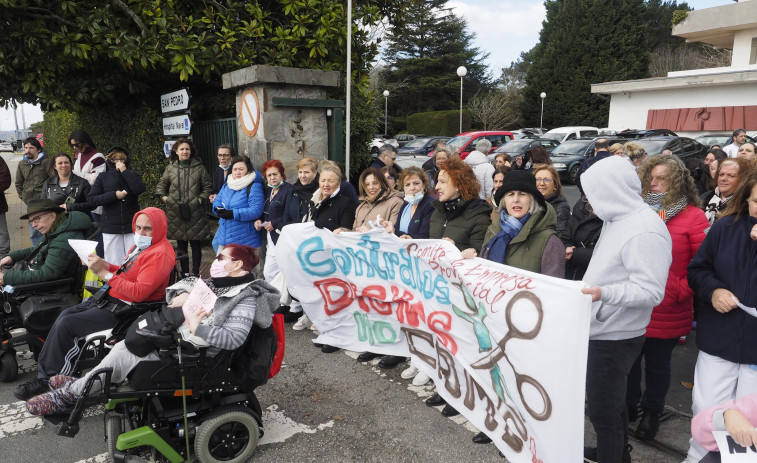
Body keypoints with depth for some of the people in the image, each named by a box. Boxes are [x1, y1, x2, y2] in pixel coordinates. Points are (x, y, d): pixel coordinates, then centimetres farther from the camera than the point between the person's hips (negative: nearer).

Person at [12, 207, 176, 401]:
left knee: (66, 325, -12)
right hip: (108, 298, 10)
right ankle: (44, 374, 12)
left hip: (123, 309, -10)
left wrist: (105, 274, -26)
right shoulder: (142, 245, 12)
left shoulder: (160, 254, -21)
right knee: (65, 316, 7)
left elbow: (139, 292, -28)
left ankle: (49, 380, 4)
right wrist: (107, 266, -2)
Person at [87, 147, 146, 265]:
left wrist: (125, 171, -10)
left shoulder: (133, 175, 8)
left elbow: (140, 189, -14)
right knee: (113, 263, 2)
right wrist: (114, 195, -10)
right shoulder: (103, 177, 7)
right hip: (110, 227, 0)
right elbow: (91, 199, 0)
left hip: (131, 226, 0)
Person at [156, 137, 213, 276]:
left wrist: (200, 199, -7)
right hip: (176, 213, 2)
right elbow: (160, 186, 19)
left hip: (195, 212, -2)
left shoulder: (199, 167, 2)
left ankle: (195, 273, 11)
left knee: (196, 244, 1)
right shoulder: (170, 168, 8)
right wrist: (164, 198, 3)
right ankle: (184, 273, 19)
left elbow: (207, 187, 6)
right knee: (181, 245, 10)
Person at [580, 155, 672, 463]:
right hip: (601, 328, 9)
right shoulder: (617, 219, 9)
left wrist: (604, 293, -37)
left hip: (614, 337, -9)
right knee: (611, 401, 24)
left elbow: (651, 292, -25)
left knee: (602, 409, 3)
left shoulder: (644, 231, -22)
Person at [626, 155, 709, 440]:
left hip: (666, 313, -3)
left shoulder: (693, 217, -5)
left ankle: (652, 412, 34)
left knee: (657, 365, 13)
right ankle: (628, 405, 36)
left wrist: (680, 292, -14)